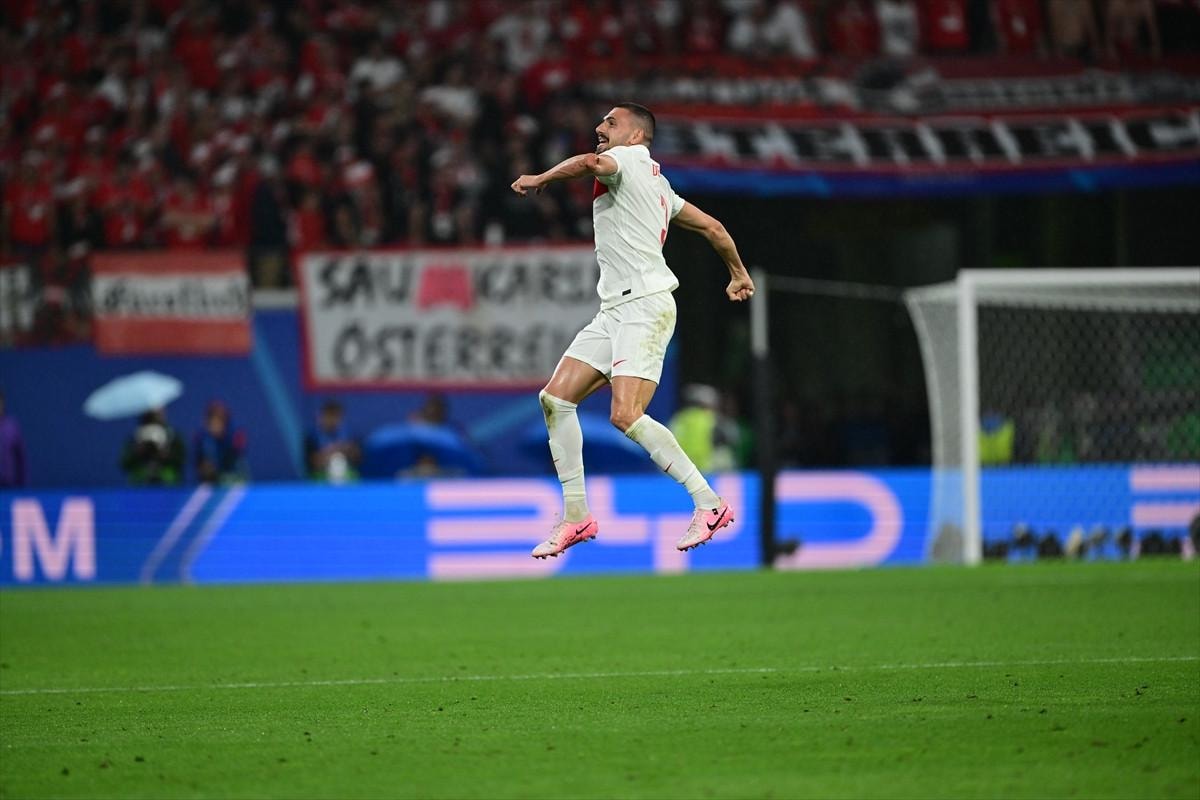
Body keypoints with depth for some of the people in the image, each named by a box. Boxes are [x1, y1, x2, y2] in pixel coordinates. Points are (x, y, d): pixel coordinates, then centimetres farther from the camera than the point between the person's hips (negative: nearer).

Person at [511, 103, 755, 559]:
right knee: (555, 398, 2)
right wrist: (738, 273, 41)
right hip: (614, 311, 10)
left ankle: (709, 504, -14)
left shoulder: (630, 157, -4)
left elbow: (591, 163, -27)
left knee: (626, 416, -20)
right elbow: (711, 227, 28)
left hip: (645, 307, -10)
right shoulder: (656, 182, 23)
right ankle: (576, 517, 4)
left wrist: (541, 178, -12)